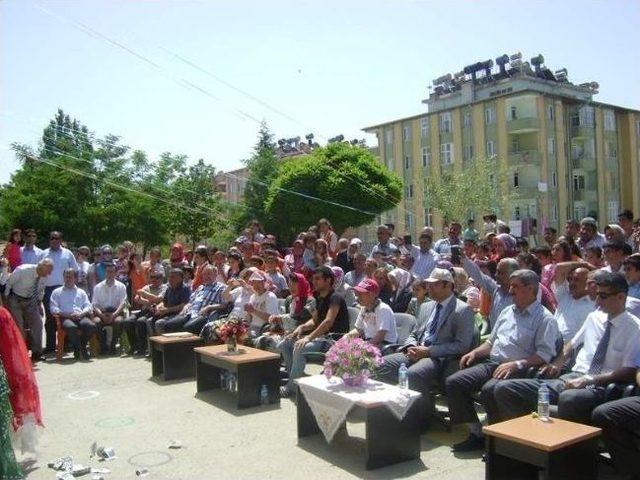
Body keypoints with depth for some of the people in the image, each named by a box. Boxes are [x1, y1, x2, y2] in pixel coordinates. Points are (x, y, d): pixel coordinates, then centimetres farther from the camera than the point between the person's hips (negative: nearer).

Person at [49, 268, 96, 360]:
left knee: (92, 326, -32)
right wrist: (67, 314, -10)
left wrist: (81, 314, -7)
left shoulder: (81, 292, 28)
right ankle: (78, 349, -17)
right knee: (71, 327, -39)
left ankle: (82, 345, -6)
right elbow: (53, 309, 6)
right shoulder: (57, 292, 21)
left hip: (81, 317, 2)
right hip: (66, 318, -2)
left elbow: (88, 307, 15)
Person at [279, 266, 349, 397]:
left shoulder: (335, 298, -15)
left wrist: (309, 337, -33)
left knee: (299, 349, -32)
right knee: (283, 345, 3)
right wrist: (301, 327, -3)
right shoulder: (320, 298, 16)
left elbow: (328, 322, -27)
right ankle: (296, 378, 4)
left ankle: (291, 387, -17)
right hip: (320, 337, 10)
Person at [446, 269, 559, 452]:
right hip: (491, 364, 7)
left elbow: (544, 354, -12)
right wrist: (474, 353, 10)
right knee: (454, 382, -12)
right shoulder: (507, 312, 21)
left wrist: (516, 364, -23)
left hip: (517, 370, -7)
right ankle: (476, 432, -3)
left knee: (489, 389, -36)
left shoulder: (544, 318, -2)